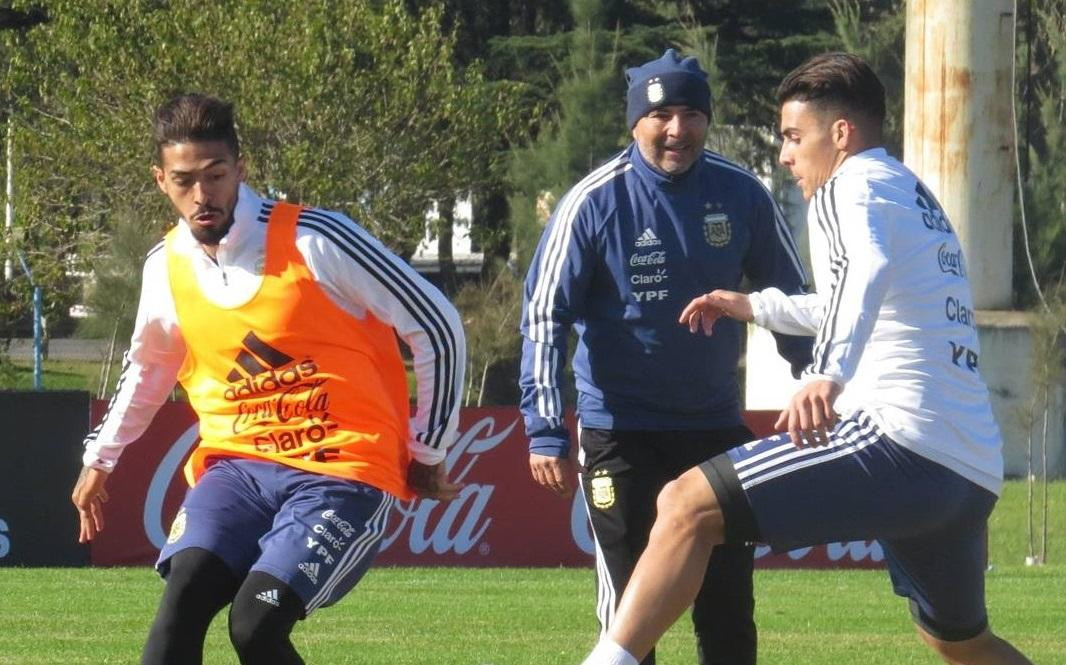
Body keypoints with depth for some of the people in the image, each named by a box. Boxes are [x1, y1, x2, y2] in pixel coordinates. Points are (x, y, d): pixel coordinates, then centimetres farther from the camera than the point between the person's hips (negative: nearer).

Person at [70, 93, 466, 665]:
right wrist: (100, 458, 31)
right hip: (236, 466, 5)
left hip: (344, 471, -5)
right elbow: (148, 365, 30)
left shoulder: (313, 241, -12)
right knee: (183, 591, -22)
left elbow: (438, 329, -4)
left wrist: (427, 453, 3)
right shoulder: (166, 268, 6)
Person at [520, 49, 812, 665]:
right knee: (629, 603, -2)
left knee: (729, 603, 5)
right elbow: (544, 316, -9)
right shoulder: (595, 203, -12)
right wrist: (545, 431, -15)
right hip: (621, 431, -3)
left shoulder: (743, 194, -3)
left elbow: (793, 297, 10)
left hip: (717, 425, 3)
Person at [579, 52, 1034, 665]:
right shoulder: (918, 197, 28)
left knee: (688, 506, -14)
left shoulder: (854, 185, 0)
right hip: (979, 473, 10)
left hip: (897, 438, -9)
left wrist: (832, 374, -39)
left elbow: (868, 271, -23)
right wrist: (754, 306, 54)